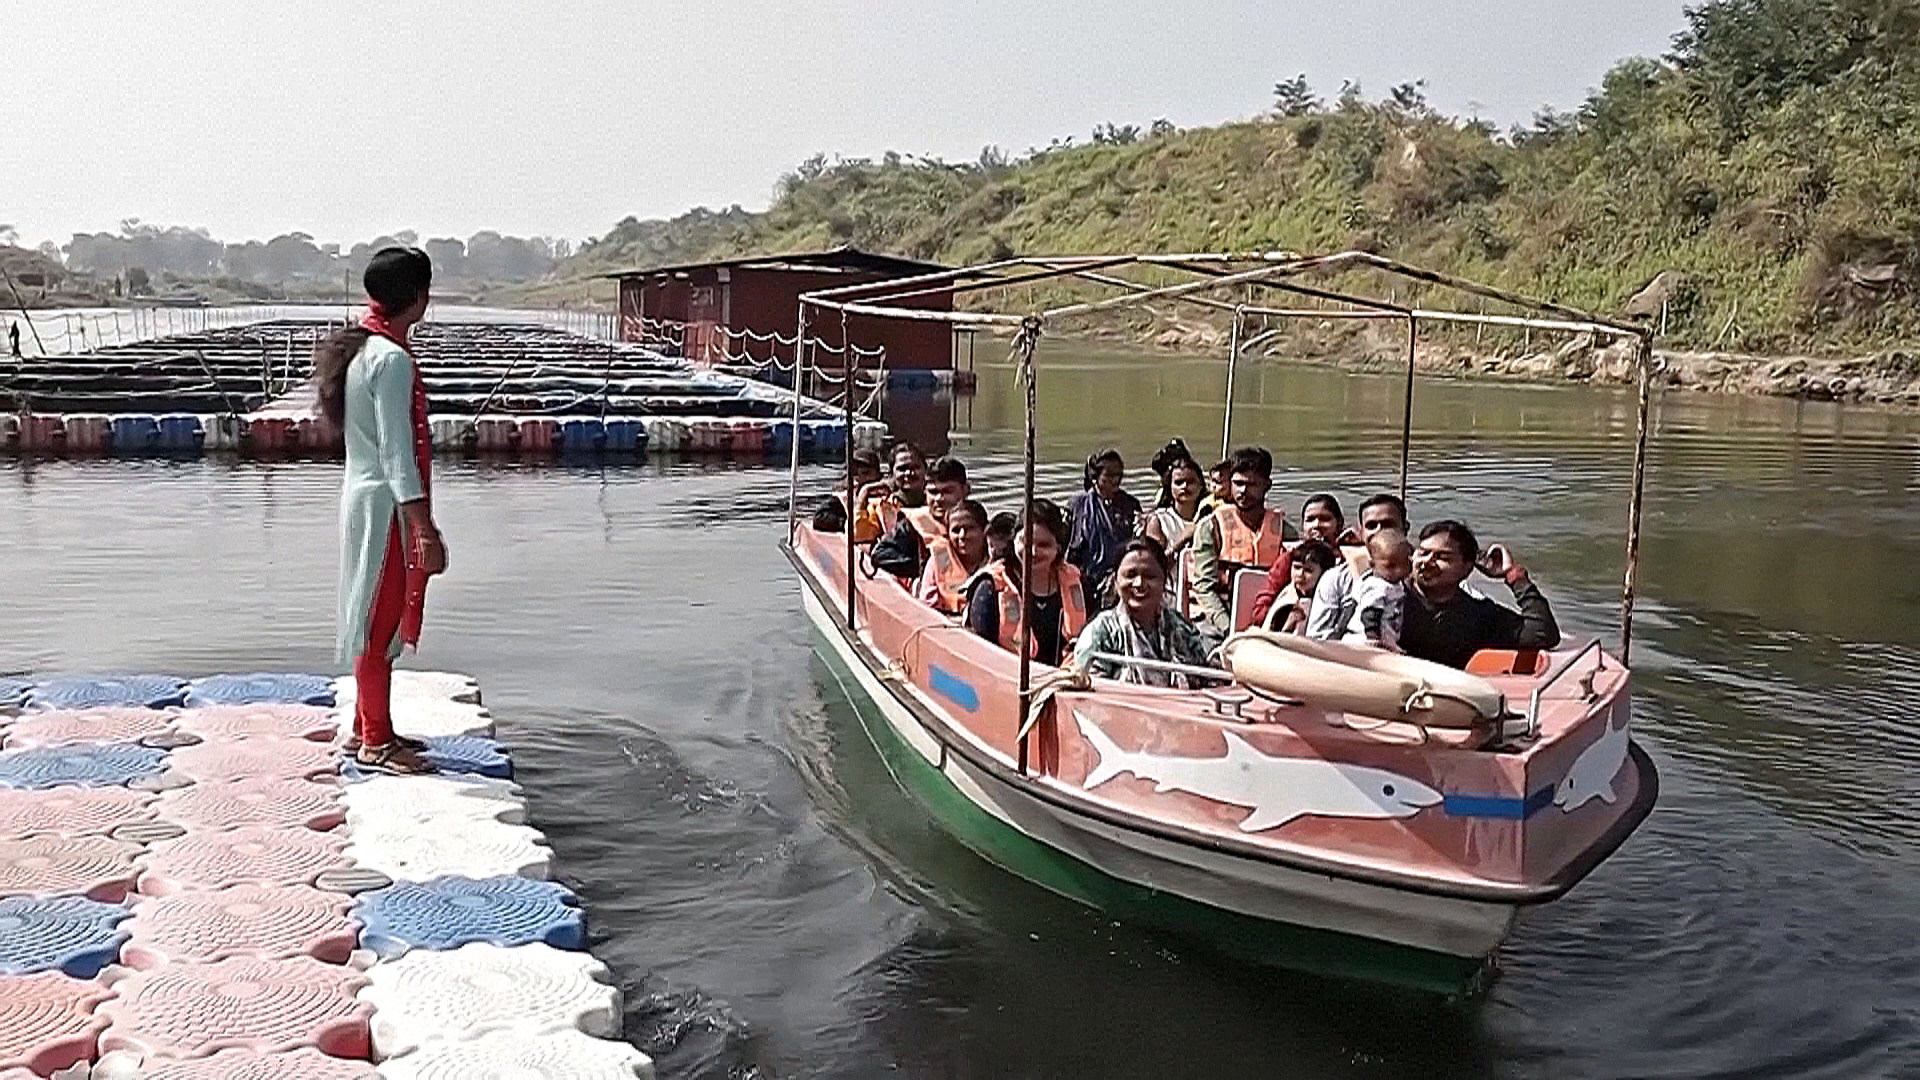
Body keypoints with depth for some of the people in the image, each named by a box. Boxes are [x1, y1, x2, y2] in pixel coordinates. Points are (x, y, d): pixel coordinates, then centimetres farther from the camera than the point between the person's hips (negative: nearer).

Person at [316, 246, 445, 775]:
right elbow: (396, 452, -22)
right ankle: (376, 742, 8)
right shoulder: (392, 359, -19)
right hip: (386, 505, -10)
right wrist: (426, 528, -21)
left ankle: (367, 729, 27)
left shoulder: (358, 347, 11)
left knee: (378, 618, 17)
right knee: (380, 620, -1)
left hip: (365, 494, 10)